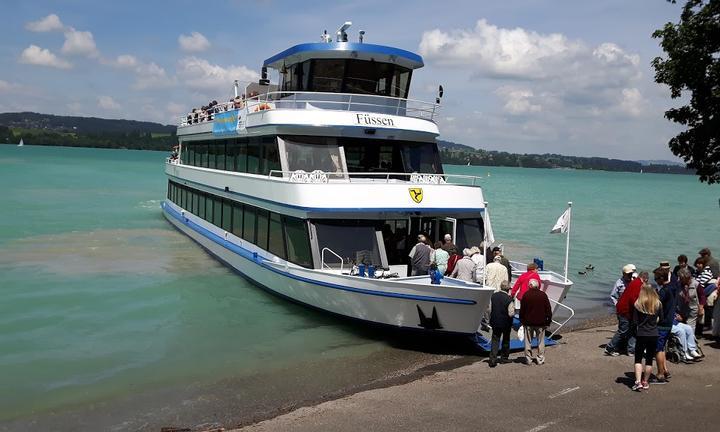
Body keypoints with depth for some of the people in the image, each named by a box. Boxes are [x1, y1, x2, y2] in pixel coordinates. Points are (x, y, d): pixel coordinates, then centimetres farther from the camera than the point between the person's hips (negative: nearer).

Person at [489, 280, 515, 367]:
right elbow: (511, 314, -17)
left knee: (495, 340, 7)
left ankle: (492, 359, -3)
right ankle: (504, 358, 30)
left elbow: (490, 310, 0)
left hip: (495, 322, 2)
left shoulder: (493, 296, -7)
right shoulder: (509, 299, -19)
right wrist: (513, 308, 1)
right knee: (506, 340, 19)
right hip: (506, 323, -2)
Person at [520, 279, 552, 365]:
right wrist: (548, 320, 8)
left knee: (528, 341, 8)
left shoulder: (525, 295, -7)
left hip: (528, 322, -1)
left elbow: (522, 310, -3)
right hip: (541, 322, 1)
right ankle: (540, 359, 13)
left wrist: (522, 320, 8)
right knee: (540, 341, 11)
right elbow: (548, 309, -1)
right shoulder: (543, 295, -5)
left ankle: (528, 359, 10)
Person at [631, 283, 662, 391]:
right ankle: (645, 382, 20)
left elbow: (635, 320, -6)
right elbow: (659, 319, 5)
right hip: (654, 335, 2)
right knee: (649, 360, 12)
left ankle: (638, 382, -6)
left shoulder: (637, 304, -9)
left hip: (641, 335, -2)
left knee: (638, 359, 6)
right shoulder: (658, 304, -4)